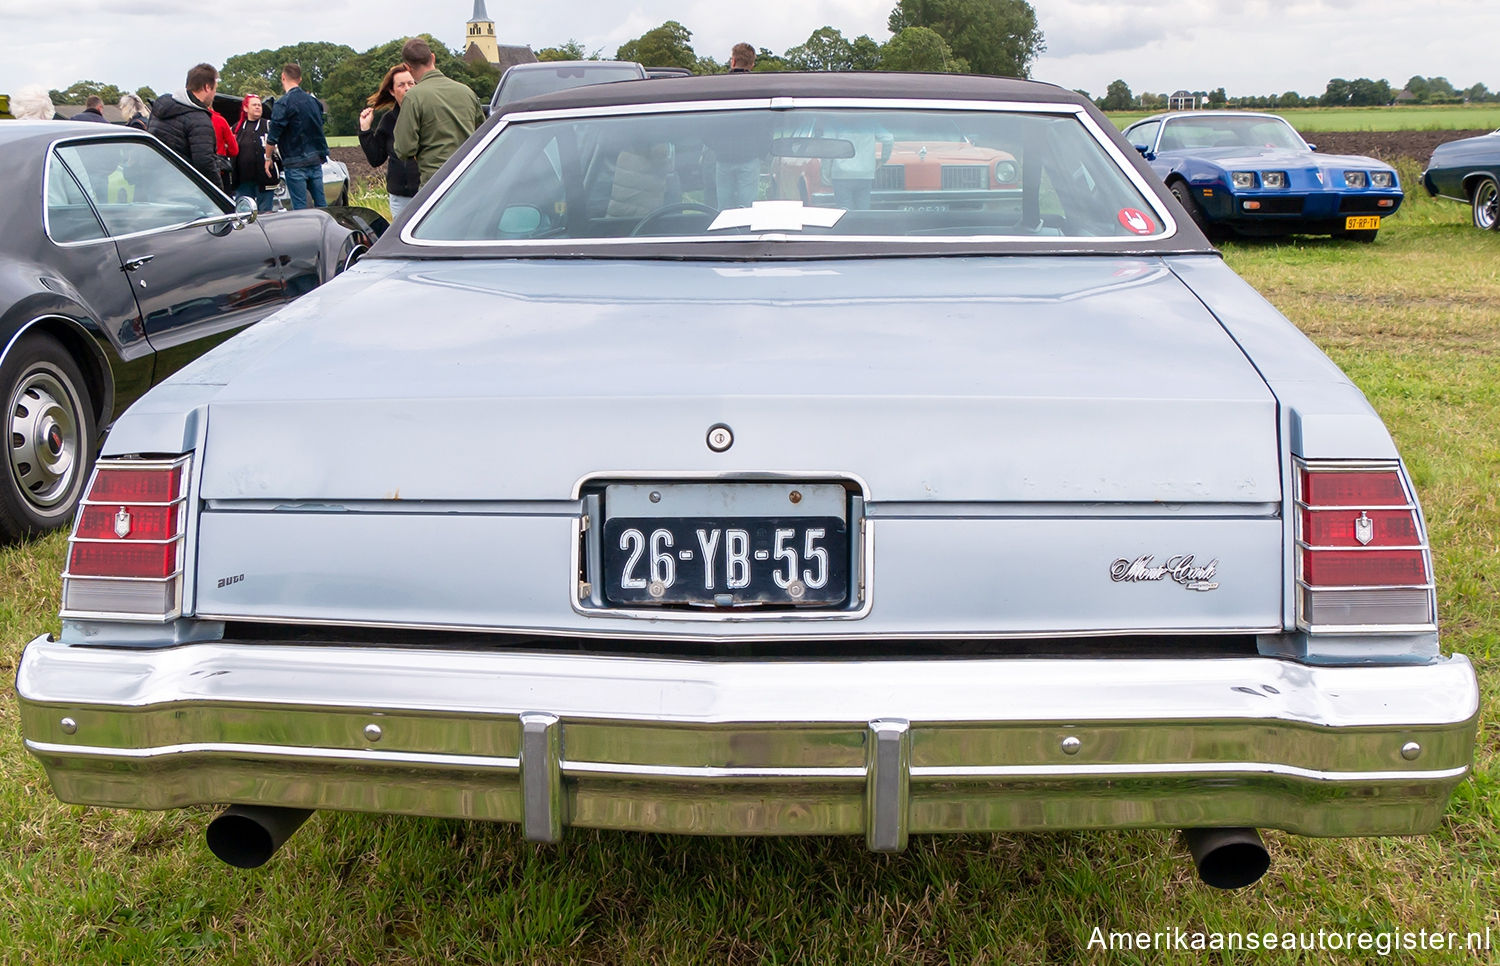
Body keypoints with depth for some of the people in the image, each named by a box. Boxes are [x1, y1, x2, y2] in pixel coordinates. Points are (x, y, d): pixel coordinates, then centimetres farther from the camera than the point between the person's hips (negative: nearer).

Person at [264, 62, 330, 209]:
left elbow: (272, 137, -12)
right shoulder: (313, 101, 9)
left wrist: (268, 158, 1)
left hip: (296, 165, -6)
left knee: (300, 208, -3)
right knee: (321, 205, 9)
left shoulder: (283, 104, -11)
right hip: (316, 160, 6)